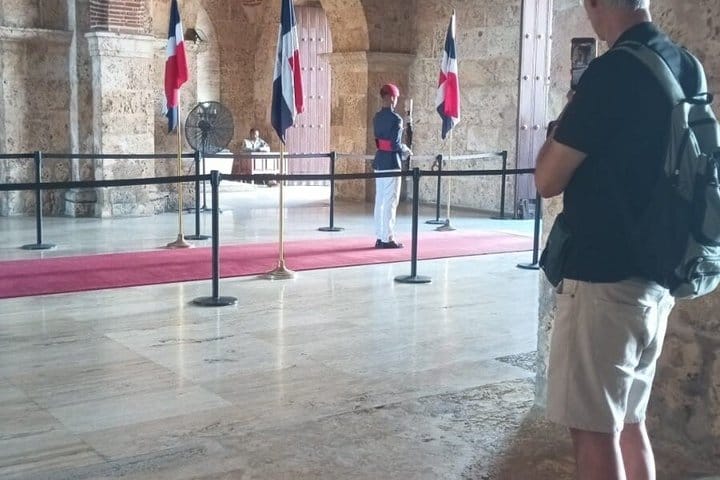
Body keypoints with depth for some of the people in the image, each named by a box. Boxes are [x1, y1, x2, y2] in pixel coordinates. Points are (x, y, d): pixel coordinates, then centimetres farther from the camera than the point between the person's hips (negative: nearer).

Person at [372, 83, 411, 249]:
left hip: (379, 160, 8)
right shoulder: (396, 119, -15)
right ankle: (388, 238, 1)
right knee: (390, 201, -2)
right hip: (391, 162, -8)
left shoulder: (377, 117, 9)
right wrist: (406, 150, 1)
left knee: (379, 200, 10)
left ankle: (379, 237, 15)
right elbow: (395, 144, -19)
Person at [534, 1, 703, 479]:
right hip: (655, 275, 9)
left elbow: (548, 179, -11)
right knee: (630, 420, 19)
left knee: (595, 430, 2)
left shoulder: (612, 71, -17)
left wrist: (563, 123, 3)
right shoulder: (686, 67, 7)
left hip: (604, 279, -8)